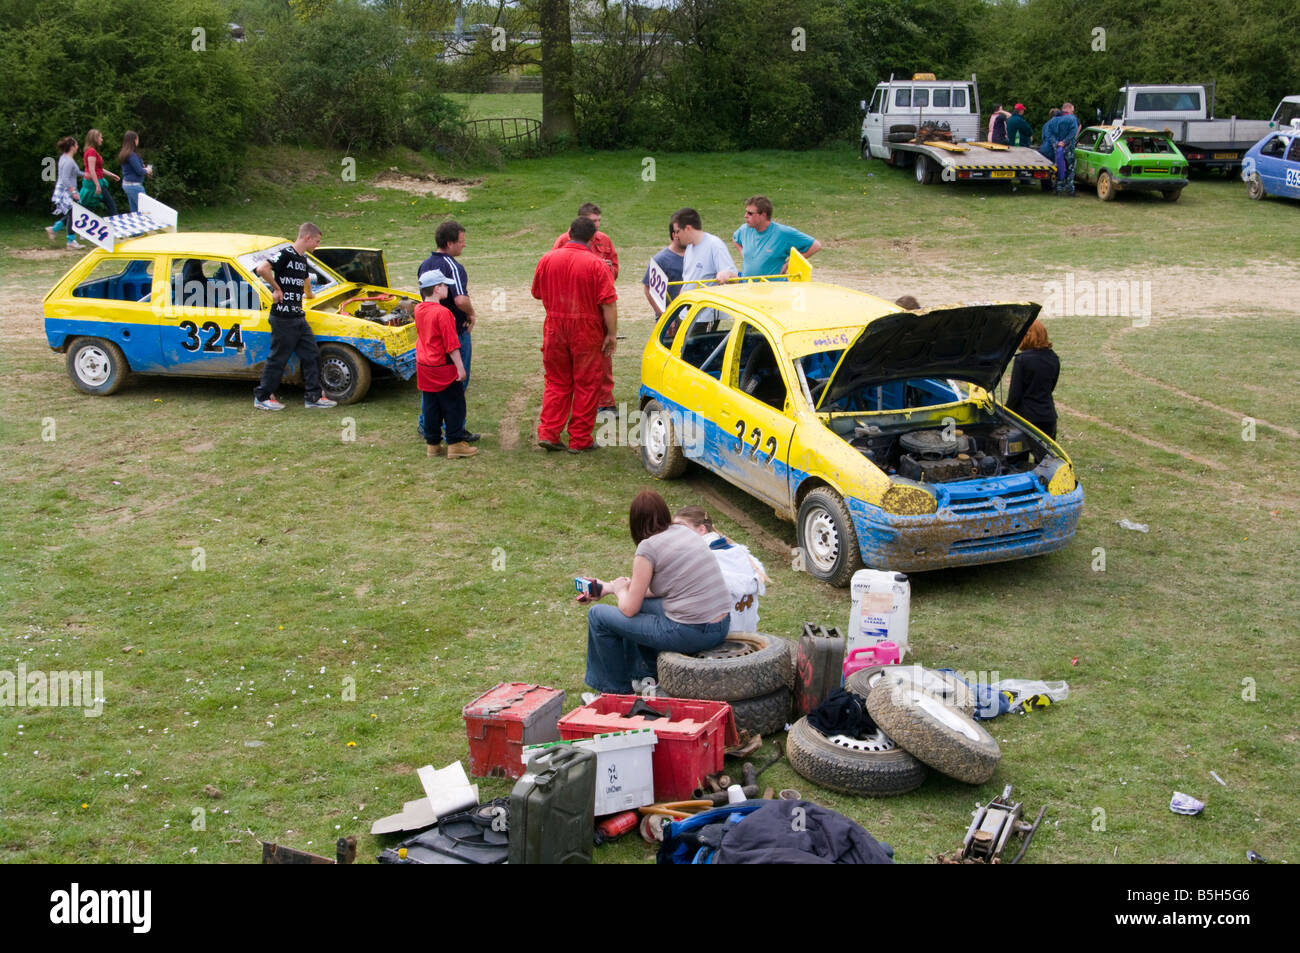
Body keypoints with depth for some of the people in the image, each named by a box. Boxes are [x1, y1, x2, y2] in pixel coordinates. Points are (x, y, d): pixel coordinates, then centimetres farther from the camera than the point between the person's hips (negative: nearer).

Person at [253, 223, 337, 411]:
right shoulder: (285, 254, -14)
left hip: (298, 317, 9)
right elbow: (262, 269, -28)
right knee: (278, 358, -1)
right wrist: (276, 289, -18)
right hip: (283, 318, -9)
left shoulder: (302, 259, 15)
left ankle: (313, 397, 13)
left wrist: (310, 295, 52)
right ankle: (262, 397, 11)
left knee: (312, 355, 7)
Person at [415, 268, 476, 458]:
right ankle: (455, 444, 5)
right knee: (454, 405, 3)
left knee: (430, 405, 13)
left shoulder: (419, 309, 3)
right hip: (443, 368, -7)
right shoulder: (442, 313, -19)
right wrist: (460, 367, -15)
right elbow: (451, 344, -19)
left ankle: (432, 444, 18)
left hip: (423, 366, 7)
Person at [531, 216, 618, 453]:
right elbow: (609, 303, -14)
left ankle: (548, 433, 9)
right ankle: (580, 440, 10)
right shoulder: (596, 264, -12)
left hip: (554, 331, 4)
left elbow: (537, 293, 12)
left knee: (556, 382, 16)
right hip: (587, 332, -3)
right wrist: (612, 334, -7)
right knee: (586, 386, 7)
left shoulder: (547, 259, -1)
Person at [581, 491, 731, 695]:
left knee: (597, 615, 7)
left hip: (691, 633, -8)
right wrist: (609, 587, 25)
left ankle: (618, 691, 22)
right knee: (635, 601, 29)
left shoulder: (648, 548, -11)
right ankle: (645, 676, 36)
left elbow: (629, 609, -6)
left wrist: (619, 590, 18)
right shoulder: (684, 531, 11)